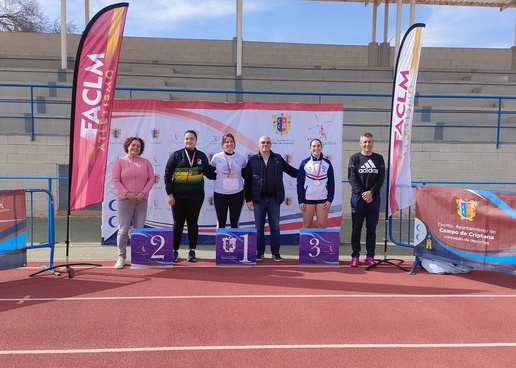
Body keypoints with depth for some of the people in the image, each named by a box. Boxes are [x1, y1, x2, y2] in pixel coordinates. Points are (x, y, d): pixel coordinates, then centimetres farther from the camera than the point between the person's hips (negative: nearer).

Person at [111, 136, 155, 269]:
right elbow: (115, 180, -2)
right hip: (125, 200, -2)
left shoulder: (146, 162, 11)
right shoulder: (120, 162, 5)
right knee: (123, 229, 0)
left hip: (141, 200, 2)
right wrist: (127, 193, -13)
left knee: (139, 230, 5)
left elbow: (151, 179, 6)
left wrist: (143, 193, -8)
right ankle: (121, 257, 6)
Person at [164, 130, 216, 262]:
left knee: (193, 223, 8)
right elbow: (167, 175, -1)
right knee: (178, 223, 7)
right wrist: (169, 193, -7)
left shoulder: (201, 156, 6)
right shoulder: (176, 155, 0)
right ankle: (175, 251, 17)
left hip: (196, 196, 1)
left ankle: (192, 251, 16)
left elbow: (208, 173, 12)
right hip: (178, 196, -1)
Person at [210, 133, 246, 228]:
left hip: (237, 193, 1)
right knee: (221, 222, 7)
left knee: (235, 222, 9)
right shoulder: (216, 157, -3)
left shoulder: (241, 158, 0)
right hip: (220, 193, 0)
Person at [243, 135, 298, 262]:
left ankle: (276, 253, 16)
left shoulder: (278, 159, 5)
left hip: (274, 199, 1)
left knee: (275, 227, 7)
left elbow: (290, 170, 14)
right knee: (259, 227, 6)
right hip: (258, 199, -1)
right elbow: (247, 181, 1)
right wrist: (248, 199, -3)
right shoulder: (252, 160, 1)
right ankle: (259, 253, 17)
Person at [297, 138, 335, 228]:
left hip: (323, 199, 1)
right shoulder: (304, 163, 0)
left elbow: (331, 183, 5)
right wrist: (301, 201, -4)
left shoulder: (327, 163, 3)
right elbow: (300, 183, 0)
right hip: (308, 199, -1)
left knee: (322, 225, 2)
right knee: (307, 225, 5)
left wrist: (330, 199, -2)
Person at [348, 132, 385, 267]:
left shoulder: (379, 158, 8)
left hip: (374, 198, 2)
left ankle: (370, 256, 14)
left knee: (372, 228, 6)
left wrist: (371, 192, -12)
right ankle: (355, 256, 9)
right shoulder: (355, 158, 3)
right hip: (358, 197, -2)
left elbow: (381, 178, 1)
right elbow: (352, 178, -5)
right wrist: (362, 193, -15)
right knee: (356, 228, 2)